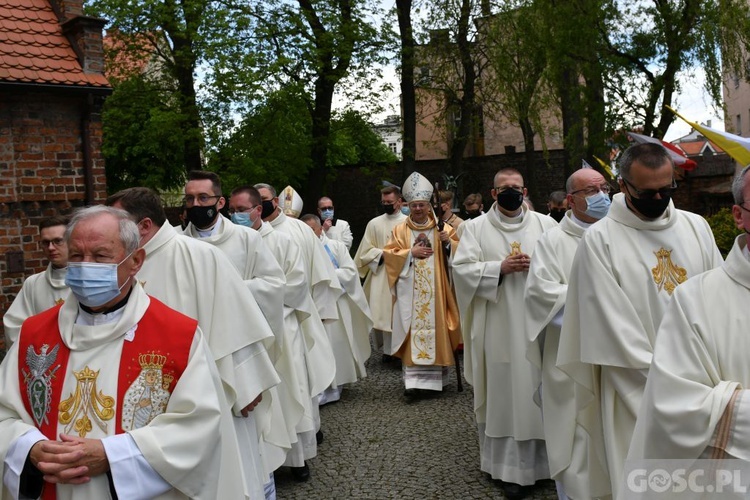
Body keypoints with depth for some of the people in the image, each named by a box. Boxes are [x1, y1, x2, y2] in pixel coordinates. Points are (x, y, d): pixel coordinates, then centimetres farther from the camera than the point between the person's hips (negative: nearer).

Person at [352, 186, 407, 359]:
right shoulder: (374, 224, 7)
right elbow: (366, 251, 5)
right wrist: (383, 254, -10)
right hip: (381, 277, 1)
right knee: (383, 313, -3)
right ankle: (387, 348, 6)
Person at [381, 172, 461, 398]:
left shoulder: (443, 228, 9)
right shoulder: (399, 230, 8)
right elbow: (388, 254, 2)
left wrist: (448, 242, -14)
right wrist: (410, 253, -10)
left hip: (436, 290, 1)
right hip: (410, 293, 0)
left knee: (435, 329, 0)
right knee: (413, 332, -4)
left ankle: (435, 376, 10)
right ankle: (414, 380, -2)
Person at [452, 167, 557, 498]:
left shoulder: (545, 224, 8)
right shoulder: (476, 227, 5)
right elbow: (461, 268, -4)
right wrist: (499, 268, -14)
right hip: (499, 326, -1)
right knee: (505, 392, 2)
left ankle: (541, 459, 20)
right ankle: (511, 467, 12)